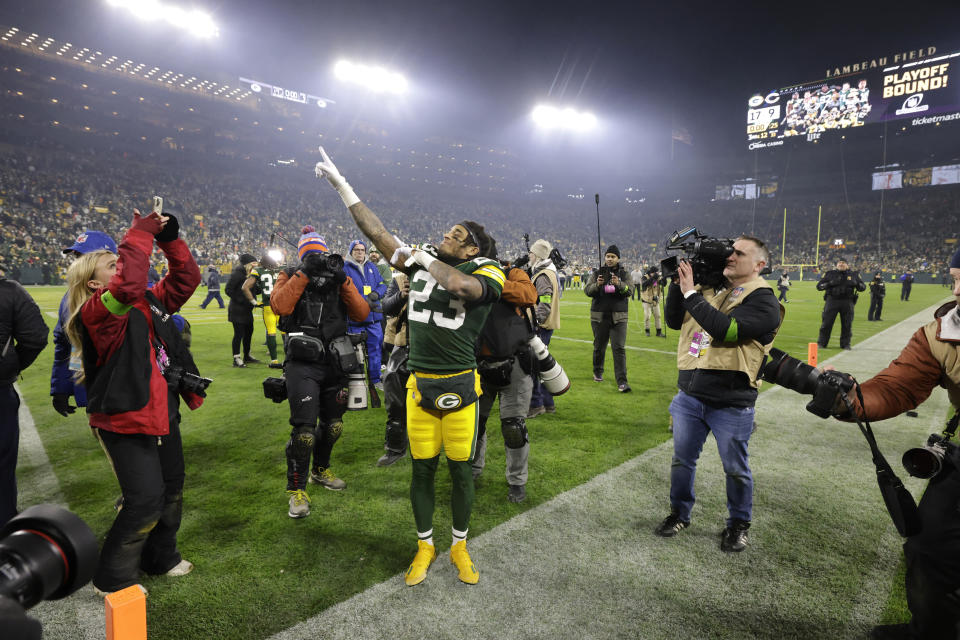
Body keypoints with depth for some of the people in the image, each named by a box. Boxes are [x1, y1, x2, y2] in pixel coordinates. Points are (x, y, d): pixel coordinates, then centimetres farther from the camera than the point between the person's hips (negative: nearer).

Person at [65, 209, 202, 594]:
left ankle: (160, 558, 40)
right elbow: (128, 285, -35)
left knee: (172, 489, 19)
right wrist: (140, 234, -25)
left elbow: (186, 279, 8)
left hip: (162, 414, 9)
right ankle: (112, 579, 18)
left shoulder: (151, 301, 8)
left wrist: (169, 238, -4)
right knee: (145, 498, -6)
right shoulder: (96, 313, -16)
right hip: (125, 421, -8)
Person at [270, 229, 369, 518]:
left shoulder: (339, 279, 9)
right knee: (304, 430, -9)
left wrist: (343, 281, -13)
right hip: (303, 364, -4)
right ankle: (296, 490, 9)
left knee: (333, 423, 17)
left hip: (335, 363, 5)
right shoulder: (290, 277, 2)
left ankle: (320, 470, 41)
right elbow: (279, 306, -20)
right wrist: (304, 273, -20)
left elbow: (362, 313, -5)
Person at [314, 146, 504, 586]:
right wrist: (341, 185, 13)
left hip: (458, 386, -3)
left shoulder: (486, 274, -7)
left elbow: (462, 286, -31)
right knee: (422, 468, 11)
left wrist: (423, 258, -15)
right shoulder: (422, 261, 8)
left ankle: (460, 546, 31)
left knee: (461, 469, 8)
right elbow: (376, 232, 11)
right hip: (420, 384, 4)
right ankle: (425, 546, 32)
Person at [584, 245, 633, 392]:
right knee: (599, 347, 12)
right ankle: (597, 372, 35)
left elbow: (630, 290, -8)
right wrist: (597, 284, -25)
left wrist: (619, 284, -28)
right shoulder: (597, 273, 6)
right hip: (599, 315, 1)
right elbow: (587, 290, -5)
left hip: (619, 316, -1)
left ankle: (622, 382, -8)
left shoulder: (624, 274, 6)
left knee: (619, 348, -8)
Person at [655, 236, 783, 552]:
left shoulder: (763, 301, -11)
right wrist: (678, 283, -4)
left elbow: (726, 330, -27)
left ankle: (738, 524, 35)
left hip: (731, 404, -5)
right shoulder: (710, 287, 7)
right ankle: (679, 513, 36)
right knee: (682, 458, 16)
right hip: (689, 394, 5)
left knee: (735, 469, 13)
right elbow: (675, 321, 8)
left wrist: (690, 293, -22)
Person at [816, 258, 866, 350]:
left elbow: (863, 287, 15)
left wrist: (857, 285, -8)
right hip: (832, 301, -2)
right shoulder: (830, 274, 6)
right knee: (826, 323, -2)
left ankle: (845, 344, 17)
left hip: (847, 302, 2)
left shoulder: (854, 275, 11)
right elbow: (819, 286, 4)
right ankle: (821, 343, 7)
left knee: (847, 325, 5)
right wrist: (829, 284, -15)